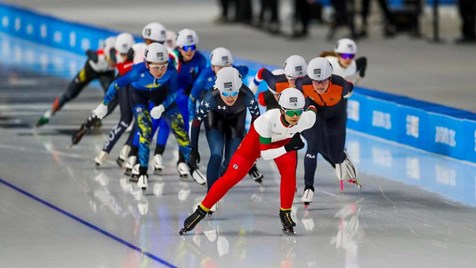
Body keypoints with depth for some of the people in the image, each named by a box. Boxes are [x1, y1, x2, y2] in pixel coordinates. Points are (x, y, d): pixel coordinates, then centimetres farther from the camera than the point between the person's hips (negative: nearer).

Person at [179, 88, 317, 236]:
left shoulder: (307, 119, -34)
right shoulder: (269, 118, -42)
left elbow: (312, 109, -6)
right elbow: (264, 153, -36)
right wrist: (288, 148, -48)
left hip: (283, 140, 2)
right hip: (258, 137, -2)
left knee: (289, 172, -23)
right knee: (232, 176, -6)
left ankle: (285, 213, -2)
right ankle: (200, 212, 6)